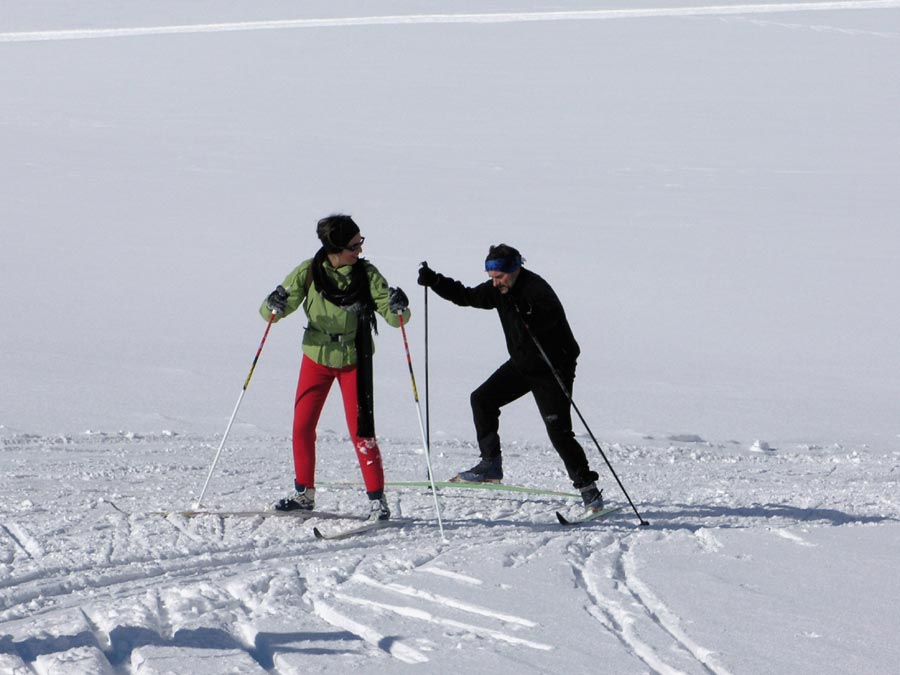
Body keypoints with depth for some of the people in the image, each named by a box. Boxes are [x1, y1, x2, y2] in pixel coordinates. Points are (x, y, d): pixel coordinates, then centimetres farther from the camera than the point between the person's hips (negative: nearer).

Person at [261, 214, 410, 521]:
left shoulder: (367, 274, -11)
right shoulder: (309, 272, -10)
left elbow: (393, 318, -11)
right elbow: (270, 311, -7)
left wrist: (398, 308, -34)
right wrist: (274, 306, -30)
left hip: (354, 360, -2)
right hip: (317, 357, 2)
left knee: (361, 429, -8)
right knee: (302, 426, 4)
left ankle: (377, 498, 0)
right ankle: (304, 494, 19)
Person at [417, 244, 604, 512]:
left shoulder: (536, 289, -24)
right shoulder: (499, 290, 0)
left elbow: (551, 315, -42)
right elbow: (466, 297, 11)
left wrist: (529, 315, -63)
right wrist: (434, 281, 0)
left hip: (553, 369, -8)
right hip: (521, 364, 8)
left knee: (559, 432, -14)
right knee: (482, 399, 5)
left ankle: (588, 488, -6)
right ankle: (491, 464, 13)